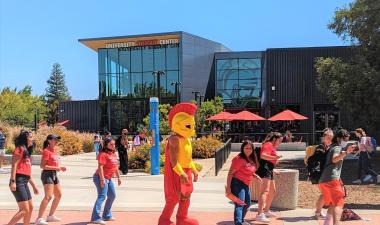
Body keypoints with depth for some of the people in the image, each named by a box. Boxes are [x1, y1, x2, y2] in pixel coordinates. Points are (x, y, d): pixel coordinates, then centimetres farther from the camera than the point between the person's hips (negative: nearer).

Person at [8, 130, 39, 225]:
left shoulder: (26, 151, 21)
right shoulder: (20, 149, -5)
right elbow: (14, 165, -15)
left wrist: (34, 186, 23)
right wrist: (13, 181, -24)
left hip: (24, 182, 10)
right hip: (18, 181, -10)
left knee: (30, 207, 13)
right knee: (24, 210, -12)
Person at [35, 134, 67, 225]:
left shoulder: (55, 150, 13)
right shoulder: (46, 151, -13)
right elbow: (42, 166, -18)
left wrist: (60, 167, 7)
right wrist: (55, 168, -23)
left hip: (54, 174, 10)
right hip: (47, 174, -10)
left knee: (58, 195, 16)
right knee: (48, 196, -17)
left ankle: (51, 215, 28)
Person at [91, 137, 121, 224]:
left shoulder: (113, 154, 13)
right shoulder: (103, 154, -15)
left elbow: (115, 166, 21)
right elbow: (100, 167, -23)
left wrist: (118, 177, 22)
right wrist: (102, 179, -29)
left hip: (108, 178, 10)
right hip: (101, 178, -10)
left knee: (112, 196, 17)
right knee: (102, 196, -16)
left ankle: (107, 215, 28)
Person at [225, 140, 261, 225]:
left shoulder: (251, 159, 8)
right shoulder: (239, 159, -19)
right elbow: (230, 173, -20)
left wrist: (255, 176, 3)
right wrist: (228, 187, -24)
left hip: (246, 185, 10)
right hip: (237, 184, -10)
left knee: (247, 204, 24)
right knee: (239, 205, -16)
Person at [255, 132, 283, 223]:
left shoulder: (272, 146, 24)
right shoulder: (268, 145, -9)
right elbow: (263, 156, -25)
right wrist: (274, 157, -31)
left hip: (269, 171, 11)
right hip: (265, 169, -11)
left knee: (272, 191, 21)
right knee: (265, 191, -21)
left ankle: (266, 210, 36)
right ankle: (260, 214, -30)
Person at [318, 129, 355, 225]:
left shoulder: (332, 147, 25)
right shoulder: (337, 148, -3)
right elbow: (334, 159, -27)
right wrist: (346, 152, -41)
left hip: (323, 181, 10)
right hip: (332, 179, -9)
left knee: (332, 204, 22)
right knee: (339, 204, -15)